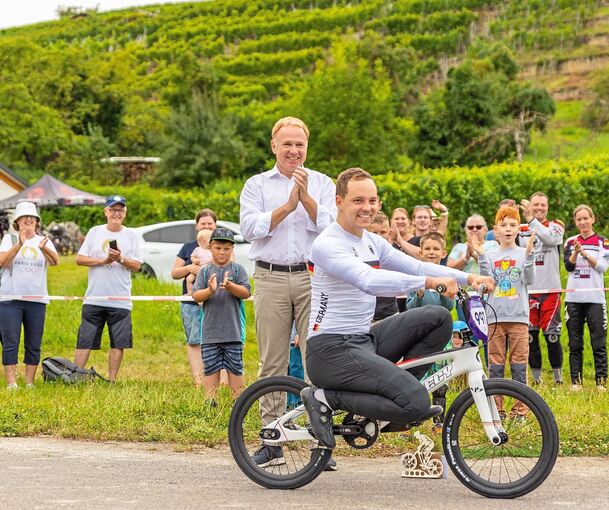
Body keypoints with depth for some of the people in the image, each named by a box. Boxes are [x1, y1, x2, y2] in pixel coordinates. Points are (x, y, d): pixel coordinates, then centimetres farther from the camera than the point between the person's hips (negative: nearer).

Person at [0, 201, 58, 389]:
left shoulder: (44, 241, 10)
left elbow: (55, 261, -8)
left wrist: (43, 248, -29)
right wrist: (19, 244, -25)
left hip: (37, 299, 2)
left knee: (34, 345, 4)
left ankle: (30, 383, 10)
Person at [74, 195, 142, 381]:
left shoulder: (131, 235, 7)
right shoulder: (95, 232, 8)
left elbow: (136, 266, 2)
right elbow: (80, 259, 2)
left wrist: (120, 259, -15)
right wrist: (104, 261, -9)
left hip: (121, 300, 0)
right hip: (94, 298, 0)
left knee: (118, 343, 2)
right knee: (85, 341, -1)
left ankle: (111, 380, 10)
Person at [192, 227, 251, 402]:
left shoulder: (238, 269, 5)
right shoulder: (205, 272, 8)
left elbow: (246, 293, -4)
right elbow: (196, 296, 0)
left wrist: (230, 286, -21)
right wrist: (210, 290, -20)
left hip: (233, 330, -1)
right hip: (210, 331, 1)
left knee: (235, 368, 3)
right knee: (211, 368, 4)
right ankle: (210, 401, 10)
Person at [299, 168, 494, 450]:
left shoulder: (373, 242, 14)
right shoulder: (328, 244, -15)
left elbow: (418, 266, 11)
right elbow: (369, 280, -31)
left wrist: (468, 277, -3)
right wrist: (429, 281, -38)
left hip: (364, 340, 9)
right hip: (332, 350, -9)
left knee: (438, 317, 4)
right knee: (416, 404, -21)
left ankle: (400, 389, 6)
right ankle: (327, 398, -6)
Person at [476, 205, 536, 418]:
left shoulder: (523, 253, 5)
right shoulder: (490, 254, 8)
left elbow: (530, 280, -7)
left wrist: (528, 254, -18)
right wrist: (481, 256, -12)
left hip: (518, 316, -1)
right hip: (495, 315, 1)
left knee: (519, 362, -1)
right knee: (495, 363, 3)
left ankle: (520, 407, 4)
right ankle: (496, 407, 9)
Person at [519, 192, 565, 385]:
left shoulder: (556, 226, 4)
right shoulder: (521, 230, 10)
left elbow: (550, 238, -20)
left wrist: (531, 220, -30)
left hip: (550, 289, -2)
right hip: (527, 290, 2)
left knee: (552, 335, -3)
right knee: (530, 335, 3)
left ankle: (558, 375, 7)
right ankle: (536, 376, 11)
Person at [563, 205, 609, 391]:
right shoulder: (571, 242, 11)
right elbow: (568, 266, -2)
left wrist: (584, 253, -17)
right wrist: (576, 252, -20)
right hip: (573, 298, 2)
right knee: (575, 344, 4)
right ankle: (576, 381, 9)